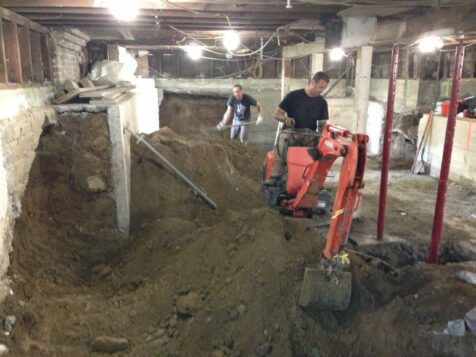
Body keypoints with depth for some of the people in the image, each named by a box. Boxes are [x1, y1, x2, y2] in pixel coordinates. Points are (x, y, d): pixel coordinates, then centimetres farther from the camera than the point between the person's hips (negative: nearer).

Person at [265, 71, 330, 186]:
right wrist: (285, 118, -22)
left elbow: (322, 124, 11)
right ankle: (275, 177, -42)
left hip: (310, 134, 3)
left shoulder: (322, 102, 10)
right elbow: (277, 114, 1)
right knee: (282, 139, -38)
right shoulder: (293, 96, -1)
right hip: (291, 132, -3)